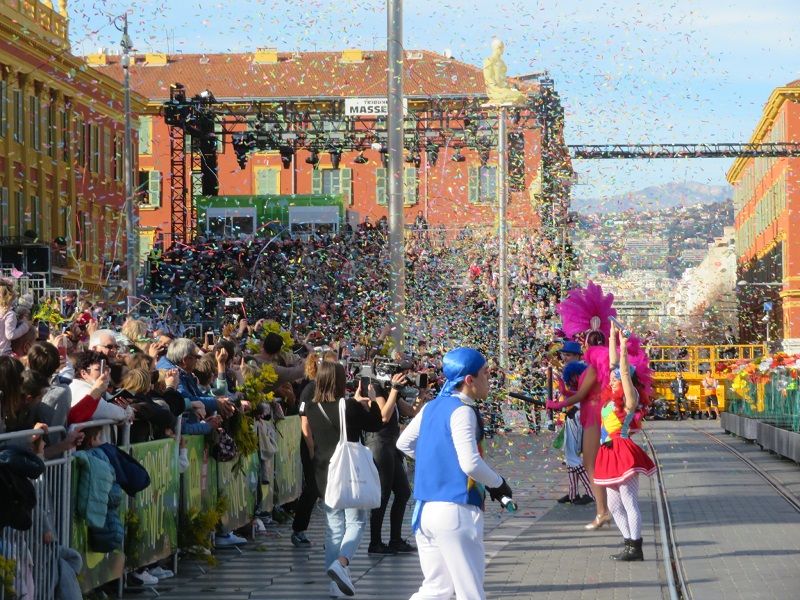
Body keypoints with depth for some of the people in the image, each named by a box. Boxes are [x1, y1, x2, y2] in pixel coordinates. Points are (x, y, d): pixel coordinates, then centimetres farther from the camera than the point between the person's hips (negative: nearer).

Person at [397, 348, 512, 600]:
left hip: (424, 510, 8)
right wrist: (498, 484, -6)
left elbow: (403, 443, 23)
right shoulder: (462, 411, -13)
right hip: (455, 512, -8)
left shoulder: (431, 407, 12)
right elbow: (470, 464, -22)